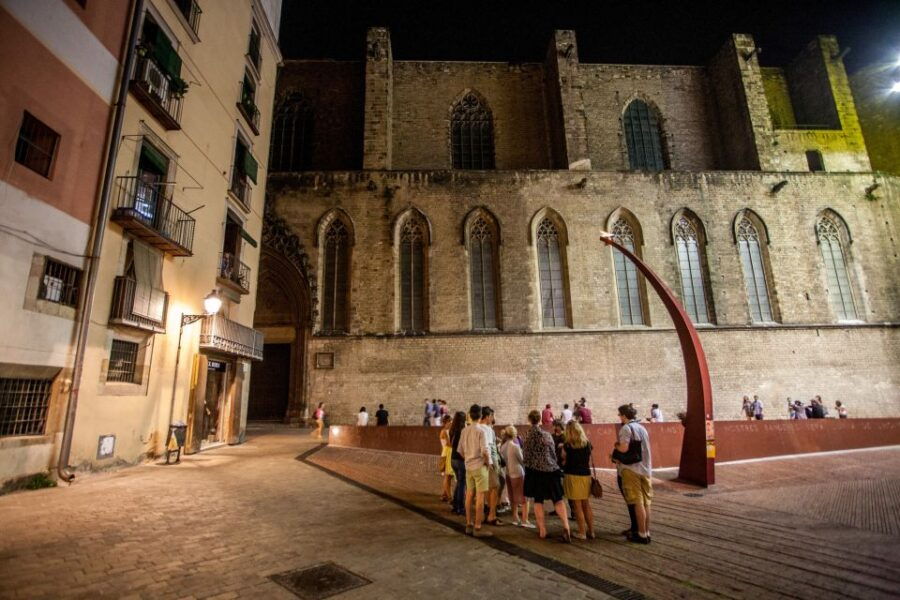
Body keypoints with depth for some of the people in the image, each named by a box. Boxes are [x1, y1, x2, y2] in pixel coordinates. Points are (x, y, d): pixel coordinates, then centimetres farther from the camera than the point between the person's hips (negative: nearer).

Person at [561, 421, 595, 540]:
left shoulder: (567, 445, -11)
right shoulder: (587, 444, 2)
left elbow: (564, 461, -1)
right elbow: (589, 461, 12)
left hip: (572, 476, -5)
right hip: (586, 475, 5)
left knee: (578, 506, 5)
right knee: (587, 505, 15)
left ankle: (582, 532, 10)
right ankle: (591, 531, 21)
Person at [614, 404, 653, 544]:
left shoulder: (626, 428, -11)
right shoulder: (642, 428, 13)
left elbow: (624, 448, -21)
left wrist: (616, 445, 0)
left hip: (632, 469, -7)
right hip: (646, 469, 7)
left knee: (638, 503, -1)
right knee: (646, 502, 12)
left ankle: (642, 534, 5)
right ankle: (647, 533, 19)